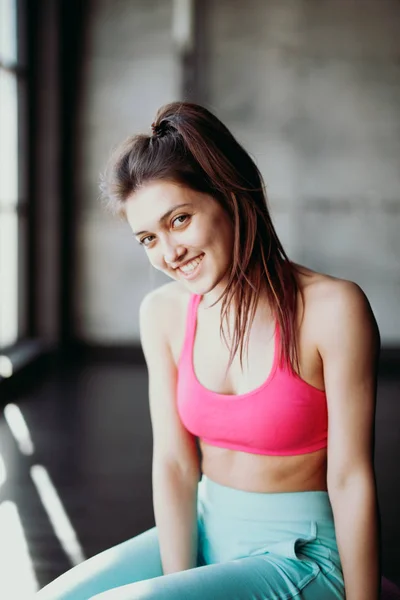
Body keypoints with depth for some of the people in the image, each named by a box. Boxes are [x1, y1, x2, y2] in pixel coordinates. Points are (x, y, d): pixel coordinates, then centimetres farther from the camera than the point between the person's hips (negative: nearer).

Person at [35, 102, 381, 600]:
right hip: (204, 532, 5)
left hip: (300, 553, -5)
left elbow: (351, 481, -15)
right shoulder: (163, 313, -3)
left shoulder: (332, 308, -19)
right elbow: (174, 463, -4)